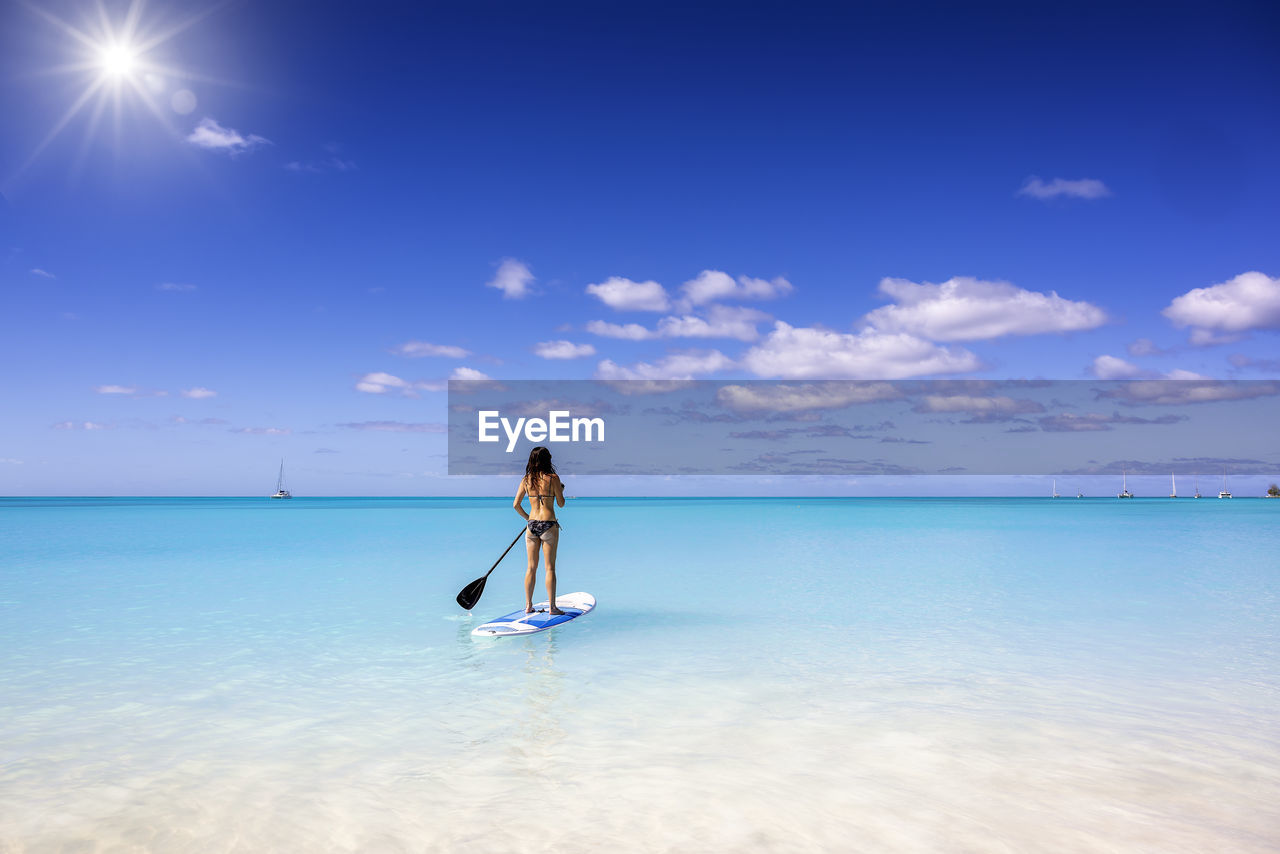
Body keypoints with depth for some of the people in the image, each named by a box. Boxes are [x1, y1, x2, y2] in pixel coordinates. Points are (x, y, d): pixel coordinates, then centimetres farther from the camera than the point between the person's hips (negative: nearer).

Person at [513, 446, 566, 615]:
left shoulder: (526, 479, 4)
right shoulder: (553, 478, -7)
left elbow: (516, 504, 4)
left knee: (531, 567, 11)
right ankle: (552, 607, 2)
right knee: (550, 567, 1)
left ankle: (528, 605, 15)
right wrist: (560, 491, 18)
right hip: (549, 524, -4)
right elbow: (561, 504, -1)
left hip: (531, 524, 4)